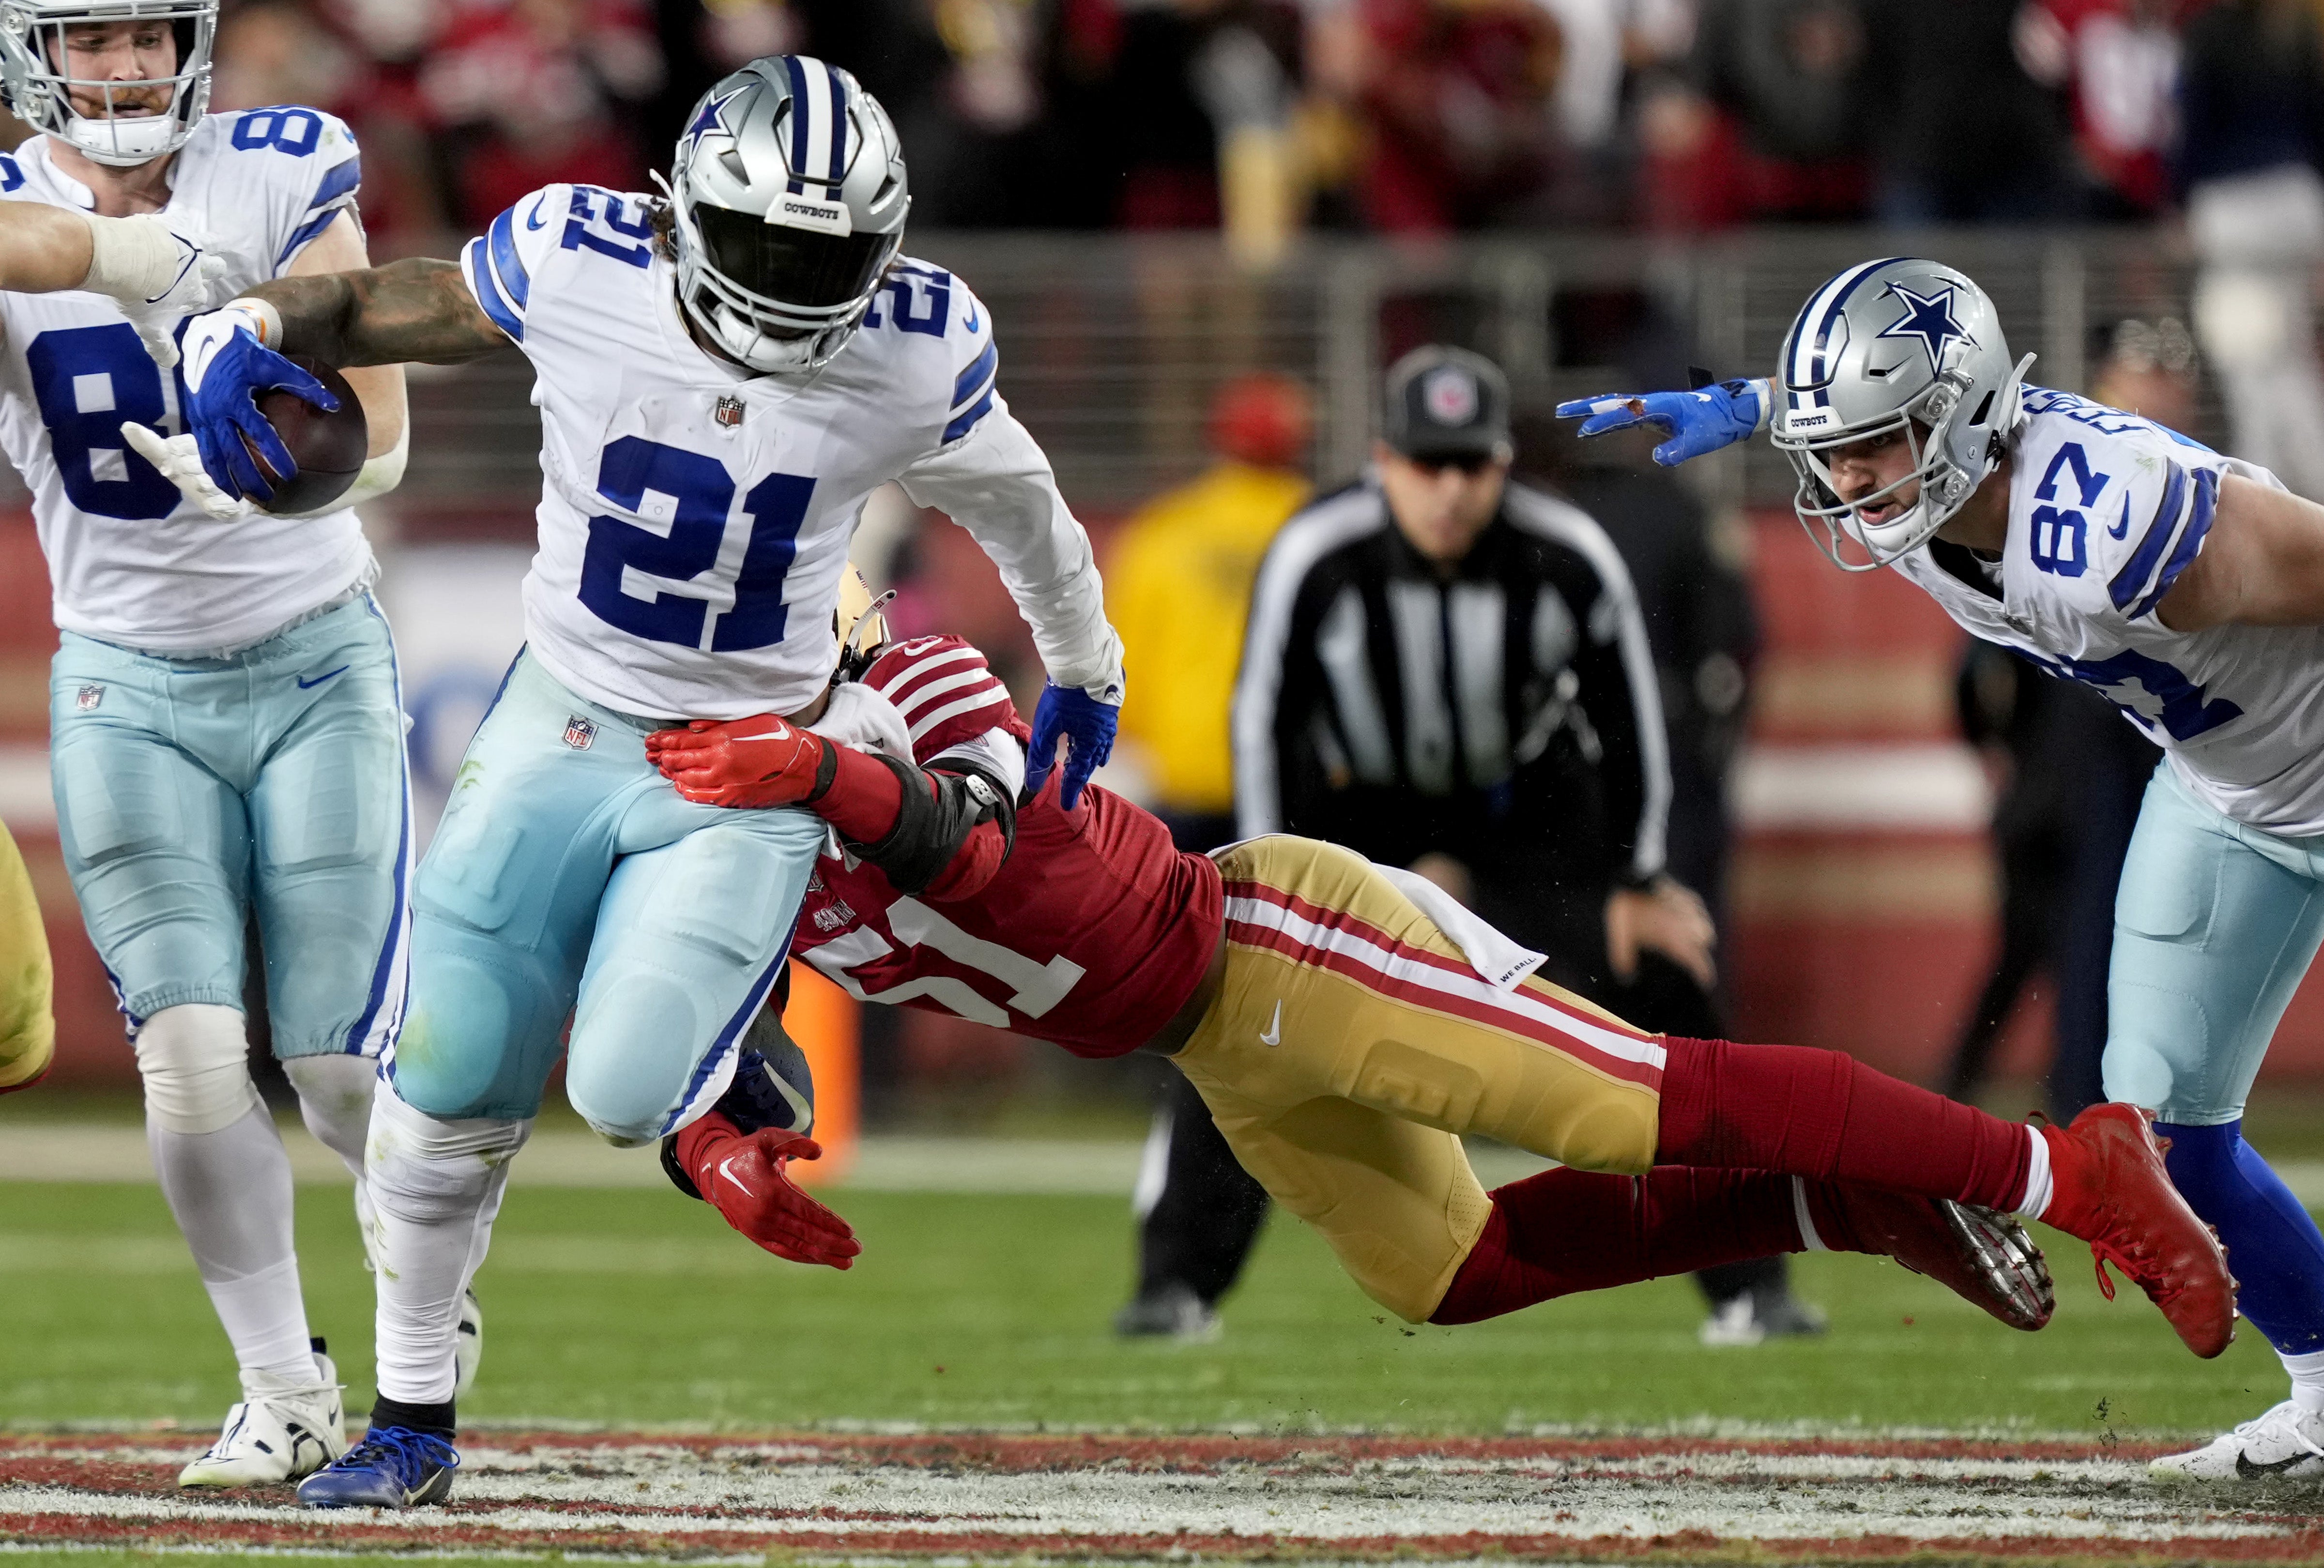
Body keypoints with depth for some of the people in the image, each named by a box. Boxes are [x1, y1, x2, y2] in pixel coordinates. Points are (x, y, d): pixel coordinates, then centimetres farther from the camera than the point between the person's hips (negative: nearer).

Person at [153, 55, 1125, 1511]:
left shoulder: (915, 354, -17)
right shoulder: (578, 268, -17)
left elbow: (1015, 498, 4)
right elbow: (371, 307, -2)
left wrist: (1086, 668, 20)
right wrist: (247, 335, -24)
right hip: (563, 725, 2)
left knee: (630, 1092, -18)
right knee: (452, 1080, 1)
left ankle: (739, 1044, 21)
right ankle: (414, 1419, 23)